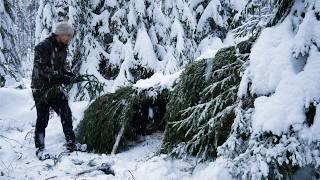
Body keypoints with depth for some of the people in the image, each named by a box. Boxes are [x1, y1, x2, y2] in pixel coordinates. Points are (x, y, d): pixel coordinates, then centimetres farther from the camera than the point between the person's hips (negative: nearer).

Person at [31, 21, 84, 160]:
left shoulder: (62, 48, 10)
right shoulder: (43, 47, -15)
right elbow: (41, 68, -24)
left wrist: (68, 74, -3)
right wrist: (60, 77, -31)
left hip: (55, 88, 7)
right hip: (41, 89, -7)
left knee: (66, 114, 4)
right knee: (42, 119, -1)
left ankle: (71, 144, 15)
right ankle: (40, 149, 12)